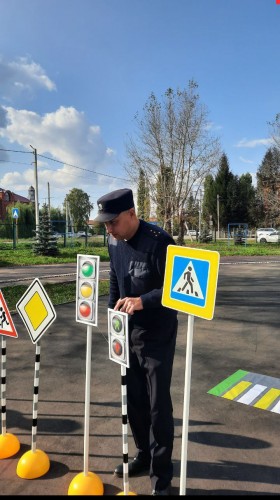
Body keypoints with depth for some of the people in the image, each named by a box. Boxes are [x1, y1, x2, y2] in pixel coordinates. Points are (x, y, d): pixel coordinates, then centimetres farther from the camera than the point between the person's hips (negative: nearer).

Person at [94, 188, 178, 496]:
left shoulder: (159, 242, -23)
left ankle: (161, 473, 25)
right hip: (128, 333, 7)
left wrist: (143, 301, -37)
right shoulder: (114, 243, -1)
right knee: (133, 399, 18)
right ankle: (143, 455, 41)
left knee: (158, 404, 5)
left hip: (157, 337, -6)